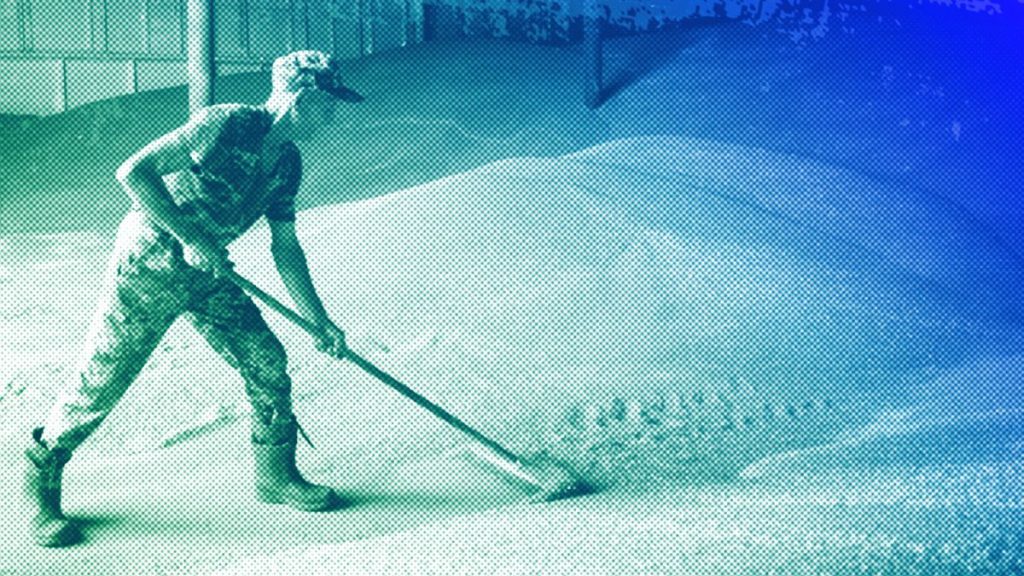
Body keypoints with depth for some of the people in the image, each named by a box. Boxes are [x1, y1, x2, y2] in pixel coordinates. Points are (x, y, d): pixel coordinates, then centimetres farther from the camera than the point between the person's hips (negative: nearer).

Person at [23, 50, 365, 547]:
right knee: (101, 381, -2)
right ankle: (41, 478, 20)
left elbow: (285, 248, 9)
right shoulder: (225, 124, -22)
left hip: (206, 274, 7)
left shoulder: (287, 163, 2)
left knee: (268, 362, 1)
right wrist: (192, 238, -27)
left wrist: (319, 321, 7)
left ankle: (276, 475, 18)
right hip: (148, 264, -7)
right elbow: (133, 171, -25)